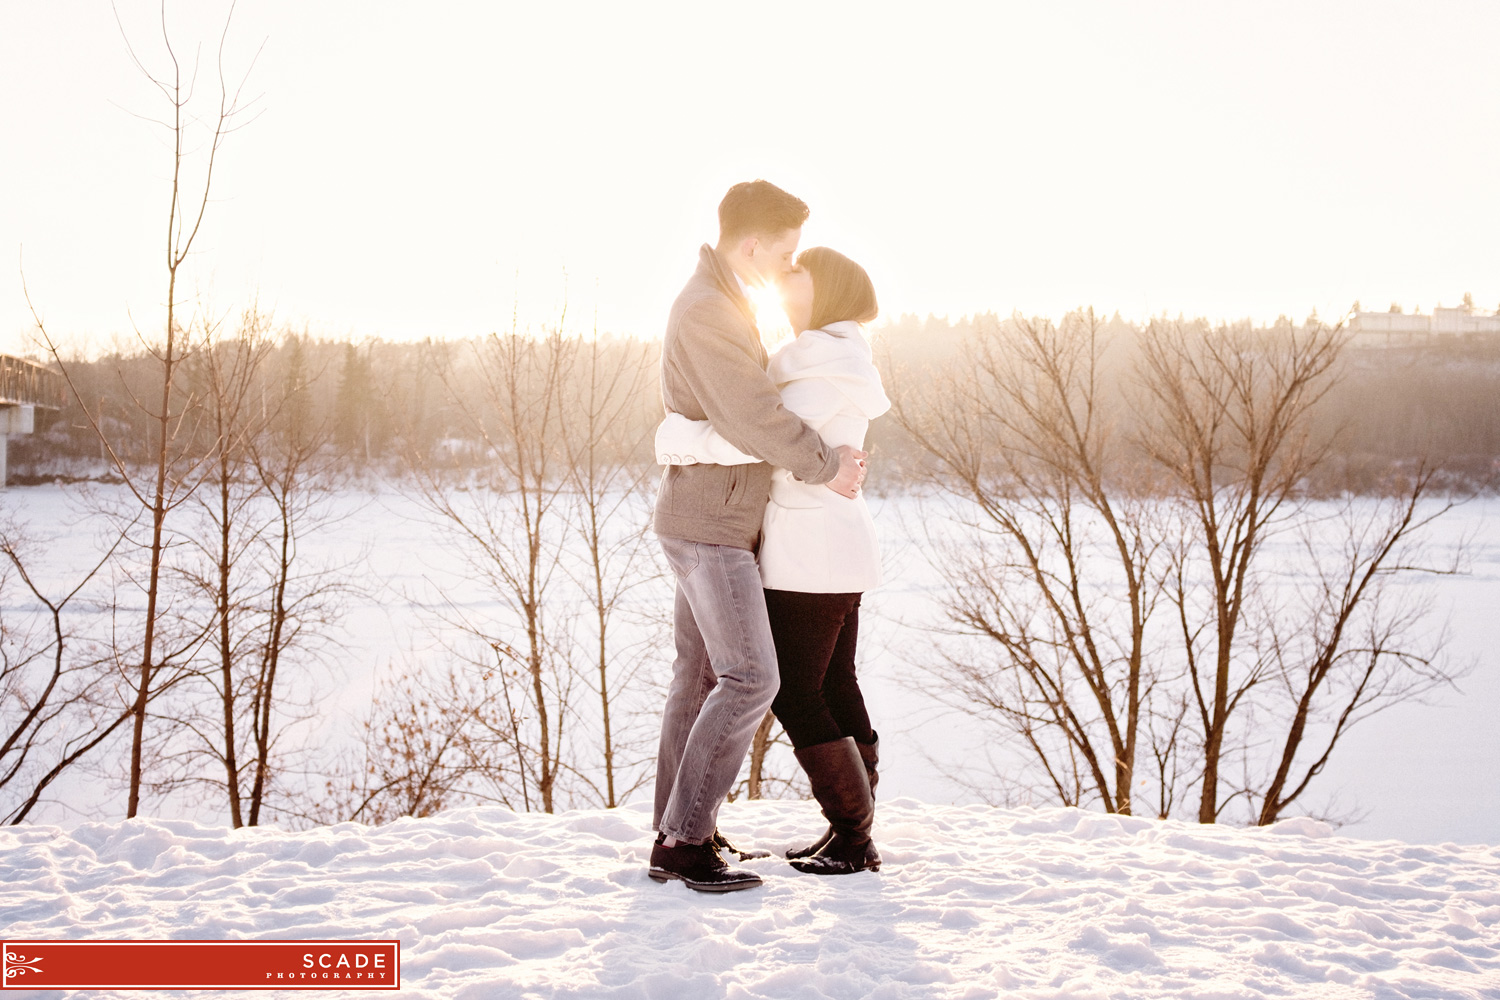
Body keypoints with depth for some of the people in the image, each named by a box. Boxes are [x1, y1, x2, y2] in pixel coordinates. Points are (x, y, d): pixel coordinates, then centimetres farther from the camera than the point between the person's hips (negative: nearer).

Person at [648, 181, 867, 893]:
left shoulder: (719, 304, 17)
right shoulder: (706, 311, -17)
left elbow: (754, 401, 23)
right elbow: (753, 417, -21)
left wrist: (831, 453, 12)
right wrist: (827, 468, -9)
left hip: (706, 521, 11)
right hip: (709, 522, -11)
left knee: (701, 676, 11)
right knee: (751, 679, -12)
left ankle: (672, 841, 15)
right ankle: (688, 839, -7)